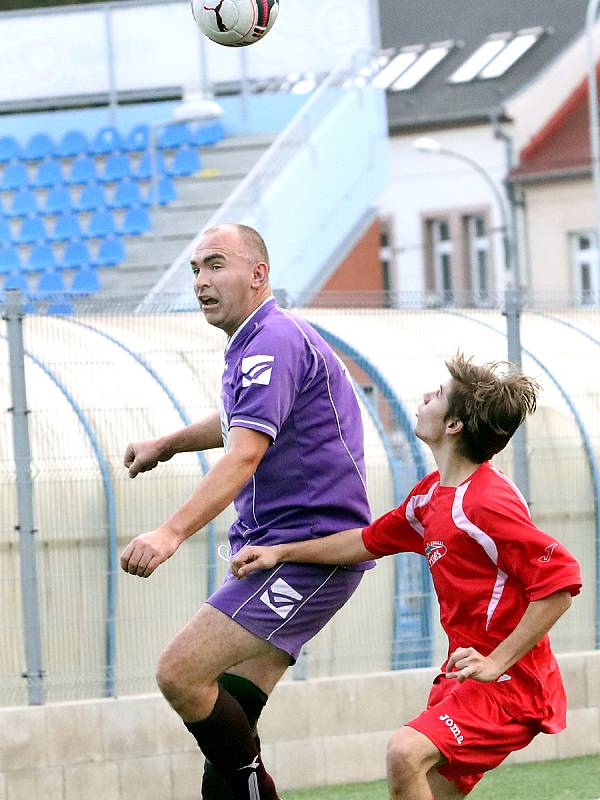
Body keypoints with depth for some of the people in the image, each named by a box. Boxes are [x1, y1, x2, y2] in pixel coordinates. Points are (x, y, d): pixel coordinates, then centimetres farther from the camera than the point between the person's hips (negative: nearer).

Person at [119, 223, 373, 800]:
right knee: (228, 720, 4)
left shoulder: (275, 342, -15)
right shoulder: (254, 345, 18)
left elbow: (246, 454, -28)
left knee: (180, 673, -19)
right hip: (276, 548, 11)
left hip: (308, 547, -11)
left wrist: (173, 532, -38)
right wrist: (166, 445, 50)